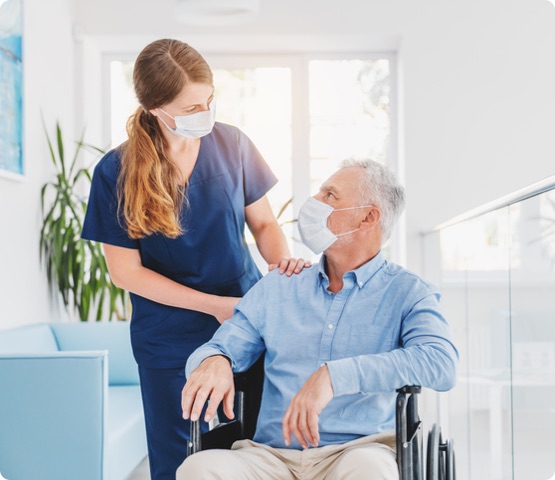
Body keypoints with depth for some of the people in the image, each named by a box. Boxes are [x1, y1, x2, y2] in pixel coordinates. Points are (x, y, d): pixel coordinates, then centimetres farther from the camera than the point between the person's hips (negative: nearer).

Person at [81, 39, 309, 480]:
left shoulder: (231, 144, -3)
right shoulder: (116, 173, -11)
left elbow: (263, 222, 7)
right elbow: (126, 271, -8)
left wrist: (282, 261, -14)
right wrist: (213, 305, -13)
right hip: (170, 340, -2)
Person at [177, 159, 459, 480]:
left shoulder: (408, 293, 4)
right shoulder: (276, 289, 17)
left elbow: (441, 363, -14)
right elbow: (222, 348, 15)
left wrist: (334, 375, -25)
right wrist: (213, 362, -12)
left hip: (357, 452, -2)